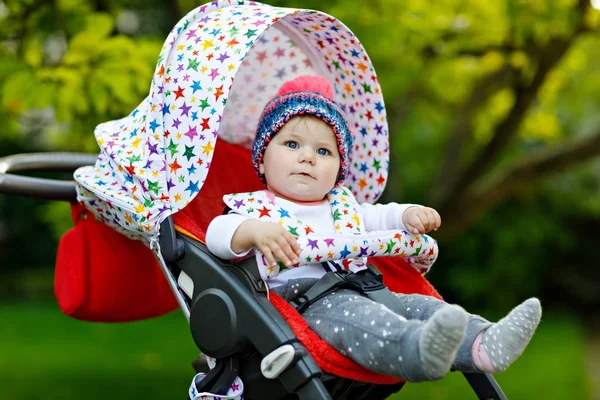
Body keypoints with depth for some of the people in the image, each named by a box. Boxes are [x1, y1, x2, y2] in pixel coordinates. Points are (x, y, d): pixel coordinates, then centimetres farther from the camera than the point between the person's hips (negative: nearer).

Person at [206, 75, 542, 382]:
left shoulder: (342, 206, 29)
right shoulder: (255, 207, 9)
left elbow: (378, 219, 37)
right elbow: (218, 233, -8)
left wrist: (408, 215, 13)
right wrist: (254, 231, -29)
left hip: (365, 293, 7)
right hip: (302, 301, -7)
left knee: (416, 304, -17)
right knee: (345, 312, -37)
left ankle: (482, 345, -41)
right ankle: (420, 350, -66)